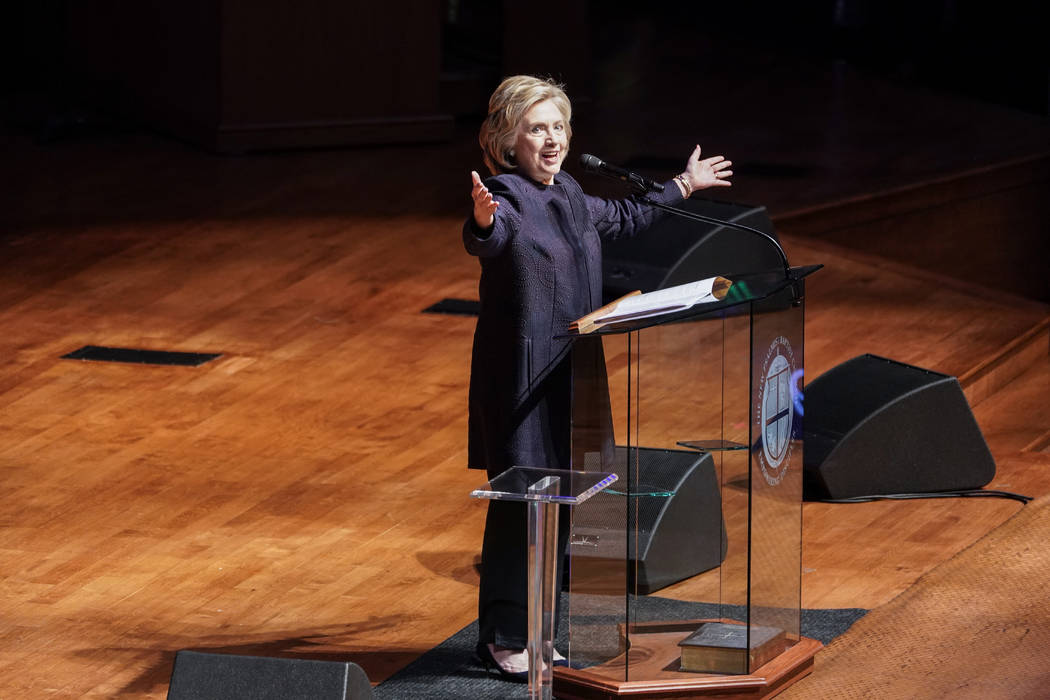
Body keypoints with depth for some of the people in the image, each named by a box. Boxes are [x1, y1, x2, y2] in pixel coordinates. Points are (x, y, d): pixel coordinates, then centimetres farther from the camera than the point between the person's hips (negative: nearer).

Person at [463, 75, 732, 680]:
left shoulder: (571, 196, 12)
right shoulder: (508, 198, -14)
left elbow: (624, 218, 32)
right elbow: (487, 240, -38)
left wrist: (684, 186, 43)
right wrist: (481, 222, -61)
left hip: (570, 374, 8)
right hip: (521, 373, -8)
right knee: (522, 501, -7)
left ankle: (530, 630, 20)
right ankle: (503, 638, 1)